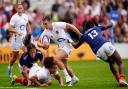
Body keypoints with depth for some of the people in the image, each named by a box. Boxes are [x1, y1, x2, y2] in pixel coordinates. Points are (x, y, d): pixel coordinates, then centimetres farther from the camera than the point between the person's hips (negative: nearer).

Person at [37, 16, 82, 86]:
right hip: (60, 47, 8)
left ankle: (67, 76, -16)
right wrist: (41, 45, -26)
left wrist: (80, 35, -16)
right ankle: (74, 78, 37)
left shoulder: (58, 25, -19)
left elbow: (70, 26, -15)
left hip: (67, 45, -8)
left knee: (56, 58, -25)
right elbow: (38, 42, -1)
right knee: (64, 65, 15)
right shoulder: (46, 32, -3)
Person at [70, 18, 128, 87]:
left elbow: (76, 46, 38)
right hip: (106, 45, -1)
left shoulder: (84, 35, 24)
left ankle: (118, 79, 16)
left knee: (111, 63, 30)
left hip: (99, 52, 1)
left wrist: (71, 42, 57)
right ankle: (122, 79, -15)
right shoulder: (97, 27, 25)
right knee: (120, 63, 10)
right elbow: (110, 25, 39)